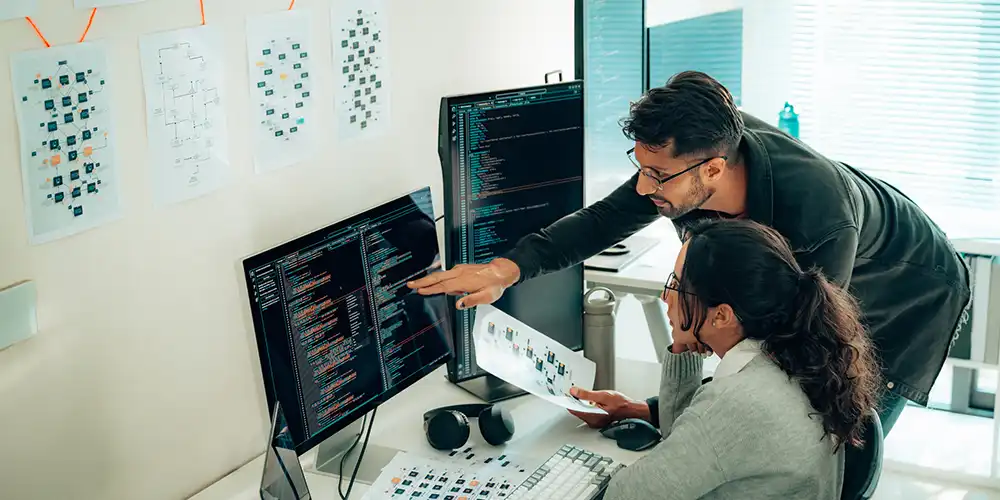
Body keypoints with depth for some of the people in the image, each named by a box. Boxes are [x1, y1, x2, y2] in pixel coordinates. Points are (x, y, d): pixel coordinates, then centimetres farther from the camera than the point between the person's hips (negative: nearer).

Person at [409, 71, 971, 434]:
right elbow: (605, 219, -14)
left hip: (911, 298, -6)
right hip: (810, 289, 6)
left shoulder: (821, 216, -45)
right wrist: (506, 269, -29)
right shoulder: (692, 150, -27)